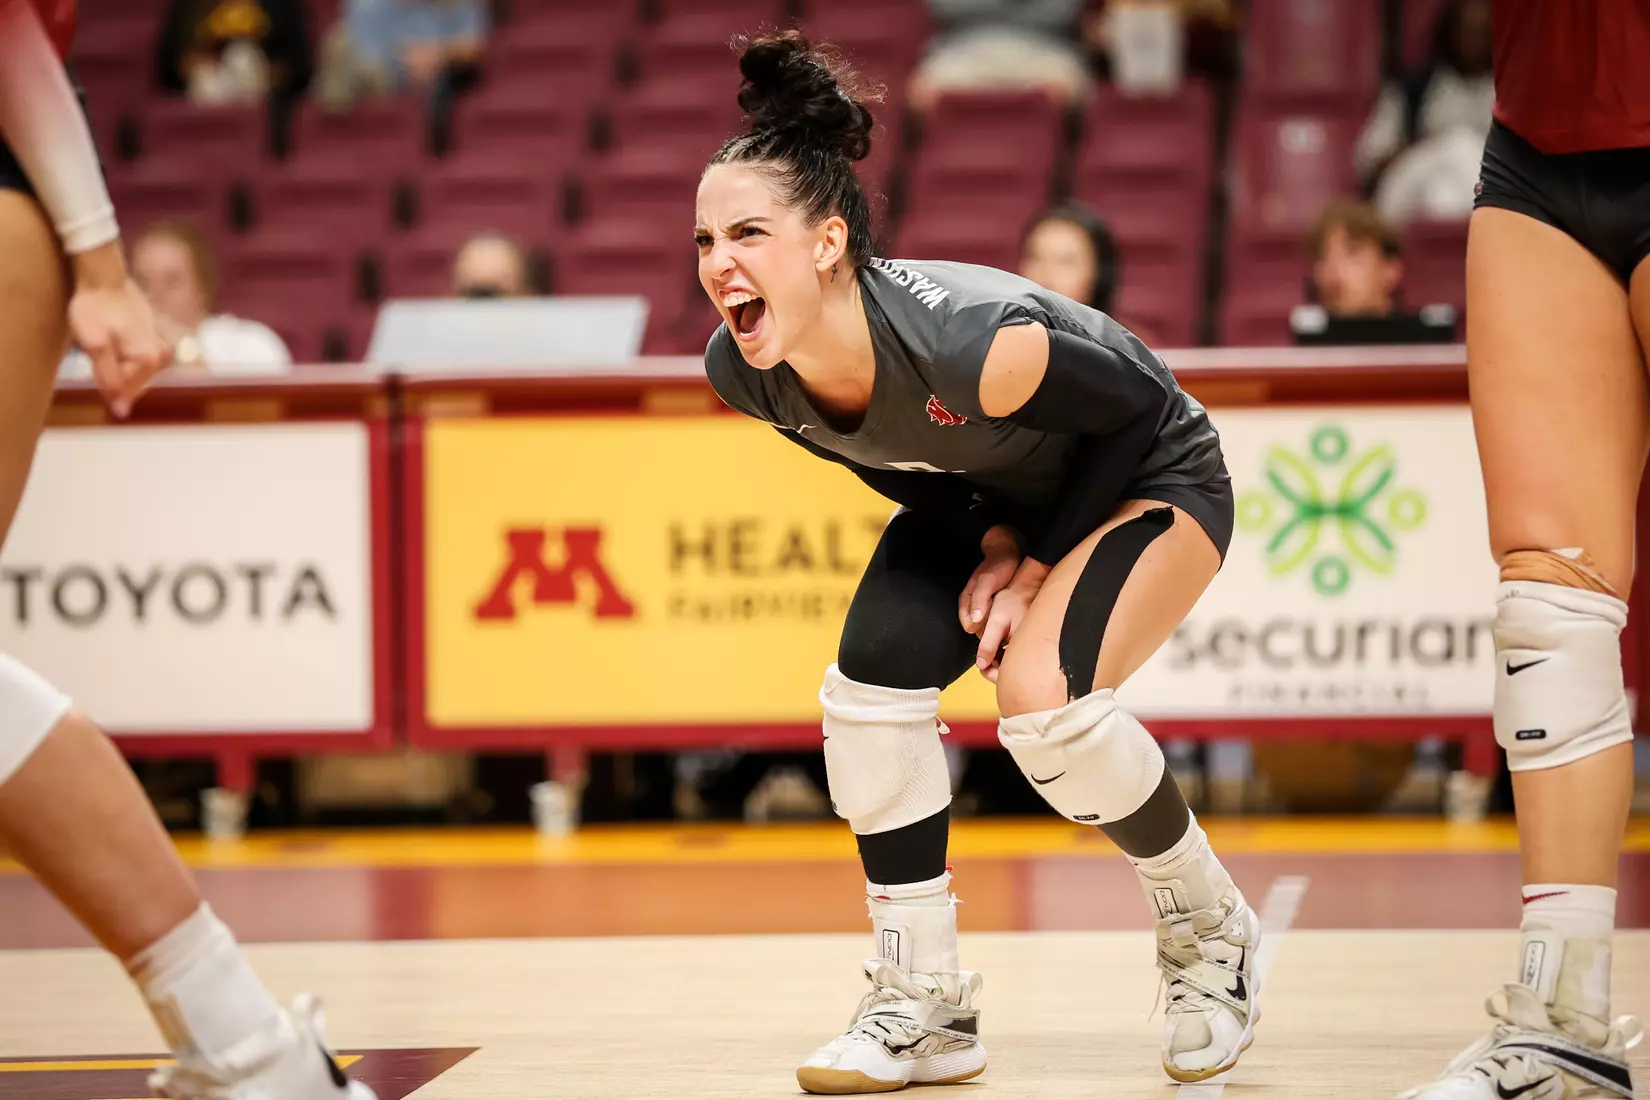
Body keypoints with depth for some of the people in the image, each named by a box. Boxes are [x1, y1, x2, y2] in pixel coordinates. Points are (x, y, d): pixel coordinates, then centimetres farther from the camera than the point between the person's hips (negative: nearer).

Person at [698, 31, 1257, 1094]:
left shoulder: (968, 344, -42)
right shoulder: (743, 372, -21)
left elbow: (1139, 404, -24)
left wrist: (1038, 563, -18)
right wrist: (992, 542, -10)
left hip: (1150, 482, -6)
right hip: (992, 500, 6)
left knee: (1042, 696, -27)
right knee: (871, 682, -13)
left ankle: (1212, 933, 0)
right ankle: (927, 1007, 0)